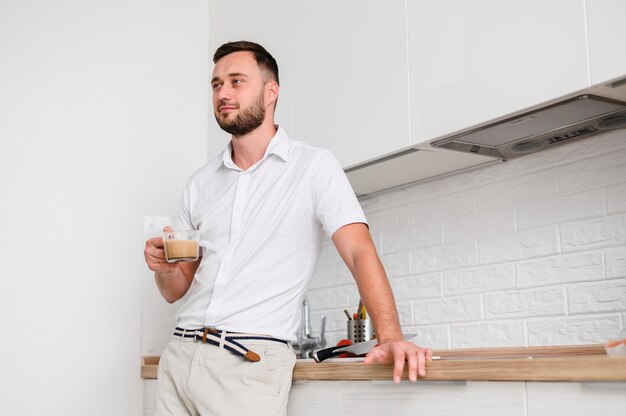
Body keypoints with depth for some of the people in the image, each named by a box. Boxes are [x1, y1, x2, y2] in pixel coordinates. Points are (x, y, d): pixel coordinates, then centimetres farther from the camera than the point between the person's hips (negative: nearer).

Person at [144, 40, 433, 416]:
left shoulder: (314, 166, -1)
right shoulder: (202, 183, 12)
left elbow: (360, 253, -11)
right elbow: (178, 290, 15)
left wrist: (390, 336, -25)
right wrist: (165, 268, -8)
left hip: (250, 363, -5)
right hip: (180, 355, 5)